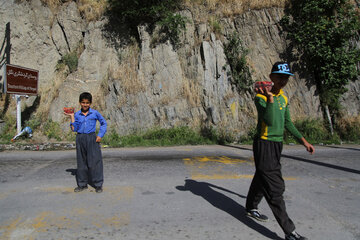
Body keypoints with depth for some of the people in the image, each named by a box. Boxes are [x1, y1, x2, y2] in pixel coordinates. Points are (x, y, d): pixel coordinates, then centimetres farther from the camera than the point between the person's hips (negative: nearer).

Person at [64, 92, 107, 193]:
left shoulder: (95, 113, 1)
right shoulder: (77, 114, 7)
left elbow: (103, 123, 9)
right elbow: (74, 129, 2)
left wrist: (100, 135, 0)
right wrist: (71, 117, -2)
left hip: (92, 139, -3)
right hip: (80, 139, 3)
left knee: (95, 162, -4)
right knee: (81, 162, 9)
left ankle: (98, 184, 6)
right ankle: (82, 184, 22)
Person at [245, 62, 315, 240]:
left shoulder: (284, 98, 10)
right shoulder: (261, 96, -14)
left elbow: (287, 123, 19)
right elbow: (270, 121, -27)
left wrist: (303, 141, 19)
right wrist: (270, 98, -36)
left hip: (277, 145, 8)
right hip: (264, 144, -8)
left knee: (262, 179, 20)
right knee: (275, 188, -7)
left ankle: (251, 208, 39)